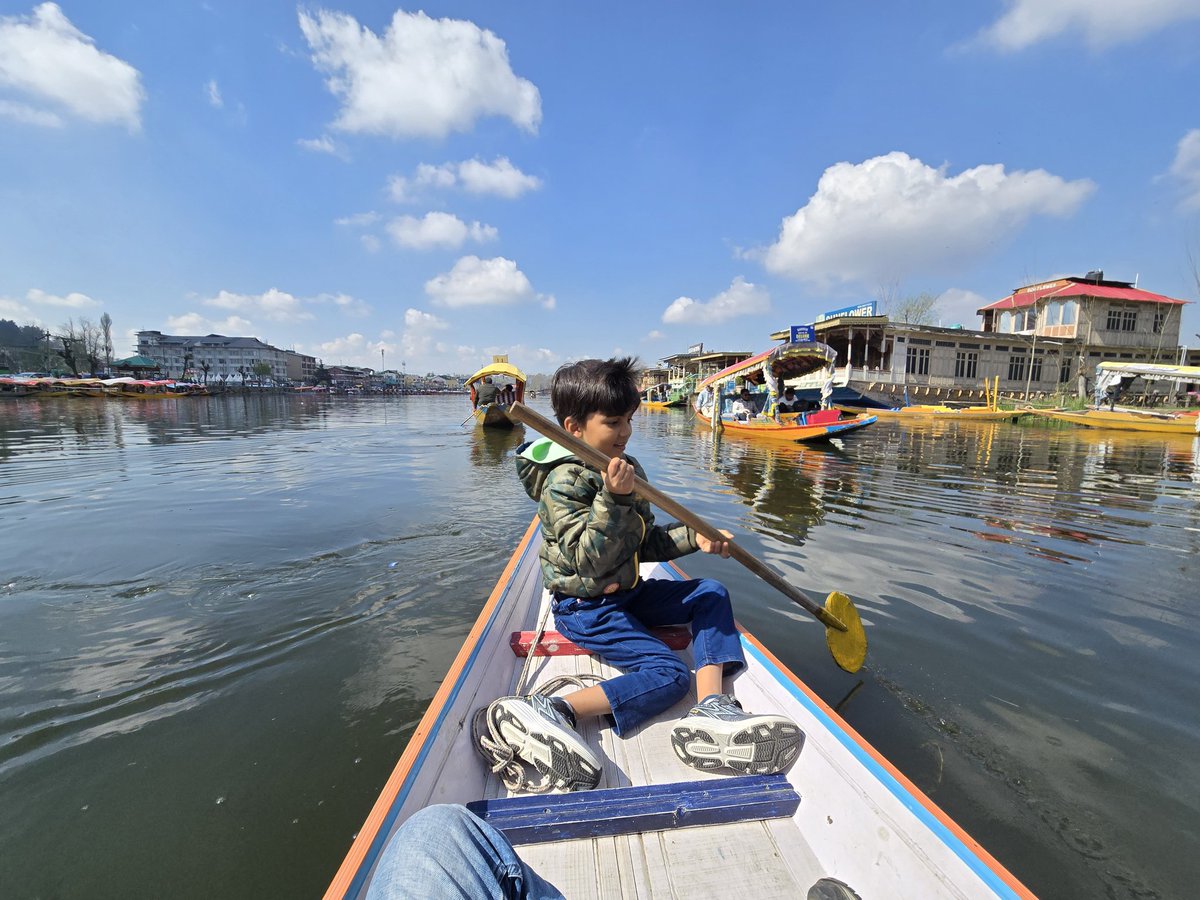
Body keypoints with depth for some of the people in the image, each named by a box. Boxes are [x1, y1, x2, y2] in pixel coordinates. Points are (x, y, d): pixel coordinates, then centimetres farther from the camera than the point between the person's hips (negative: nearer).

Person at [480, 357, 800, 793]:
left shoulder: (628, 471, 5)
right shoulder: (564, 483, -21)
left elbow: (645, 544, 11)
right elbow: (589, 561, -29)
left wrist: (691, 537, -2)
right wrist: (613, 499, -39)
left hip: (627, 592, 9)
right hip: (585, 607, -9)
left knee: (711, 592, 6)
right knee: (668, 674, -18)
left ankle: (711, 708, -11)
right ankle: (551, 712, -24)